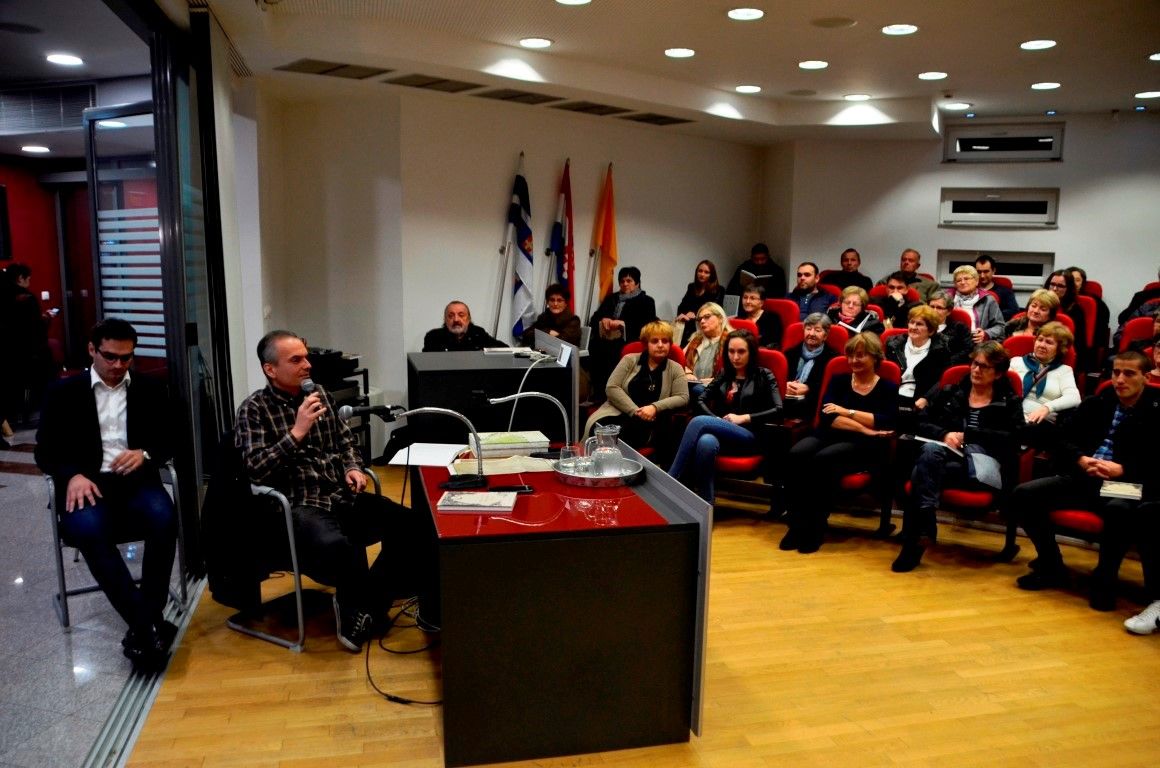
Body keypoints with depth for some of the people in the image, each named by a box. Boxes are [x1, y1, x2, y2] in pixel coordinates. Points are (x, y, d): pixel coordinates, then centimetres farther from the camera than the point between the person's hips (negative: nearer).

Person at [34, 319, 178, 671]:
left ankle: (144, 624, -22)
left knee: (164, 518, -33)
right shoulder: (63, 392, 10)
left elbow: (170, 441, 12)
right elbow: (45, 450, 6)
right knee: (88, 529, -35)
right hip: (88, 483, -1)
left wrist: (145, 453, -11)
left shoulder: (151, 390, 13)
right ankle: (148, 625, -29)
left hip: (135, 480, 1)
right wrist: (72, 475, -15)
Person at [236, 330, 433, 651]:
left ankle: (362, 607, 0)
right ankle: (362, 607, -5)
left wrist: (352, 468, 6)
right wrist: (297, 432, -20)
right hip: (299, 506, -6)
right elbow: (256, 470, -14)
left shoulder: (319, 396, 14)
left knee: (411, 527, -16)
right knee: (337, 547, -39)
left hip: (343, 497, 7)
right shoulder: (254, 409, -4)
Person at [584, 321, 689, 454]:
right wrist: (634, 411, -12)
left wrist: (655, 407, -16)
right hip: (617, 413, 1)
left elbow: (683, 398, 1)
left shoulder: (675, 369, 13)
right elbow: (611, 388, 1)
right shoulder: (630, 360, 12)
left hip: (647, 421, -1)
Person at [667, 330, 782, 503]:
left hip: (749, 436, -3)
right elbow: (701, 400, 13)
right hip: (722, 434, 3)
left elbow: (778, 410, -4)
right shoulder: (724, 375, 21)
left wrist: (744, 418, -11)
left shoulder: (763, 375, 8)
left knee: (699, 422, -30)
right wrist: (718, 421, -6)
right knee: (706, 442, -37)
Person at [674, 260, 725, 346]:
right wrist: (682, 315, -11)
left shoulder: (718, 290, 7)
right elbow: (682, 306, 11)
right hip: (688, 325, 4)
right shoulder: (692, 287, 20)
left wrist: (696, 314, -19)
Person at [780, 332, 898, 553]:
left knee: (823, 459, -35)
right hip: (829, 435, 3)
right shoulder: (838, 380, 17)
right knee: (796, 454, -31)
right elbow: (827, 417, -1)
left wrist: (847, 412, -9)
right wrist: (864, 428, -12)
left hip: (864, 446, -3)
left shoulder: (888, 388, 10)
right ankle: (797, 524, -24)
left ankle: (815, 526, -23)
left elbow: (887, 423, -8)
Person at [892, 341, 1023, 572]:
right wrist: (945, 434, -6)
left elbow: (1013, 437, 0)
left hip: (985, 458, -2)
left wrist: (968, 435, -6)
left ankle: (915, 535, -30)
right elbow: (923, 423, 16)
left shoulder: (1009, 402, 17)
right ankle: (924, 527, -43)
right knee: (930, 450, -39)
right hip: (946, 453, 2)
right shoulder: (950, 392, 24)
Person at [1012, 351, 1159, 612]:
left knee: (1119, 510, -40)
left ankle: (1104, 580, -14)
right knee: (1024, 494, -16)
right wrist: (1080, 459, -5)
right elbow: (1062, 441, 15)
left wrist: (1122, 470, -19)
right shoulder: (1096, 403, 16)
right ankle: (1051, 567, 0)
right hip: (1084, 478, 5)